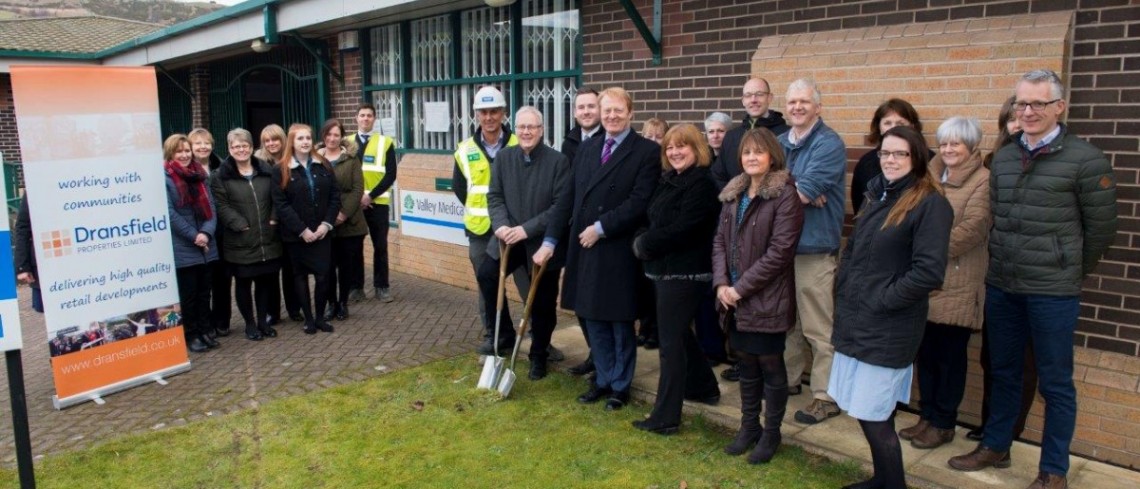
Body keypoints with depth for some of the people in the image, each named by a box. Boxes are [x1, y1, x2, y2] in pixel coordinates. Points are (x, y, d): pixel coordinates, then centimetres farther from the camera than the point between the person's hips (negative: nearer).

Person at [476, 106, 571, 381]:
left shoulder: (558, 161, -10)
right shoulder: (503, 157, 3)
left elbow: (561, 205, -14)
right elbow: (494, 196, 3)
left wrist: (527, 229, -21)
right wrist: (501, 225, -16)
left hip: (542, 242, -3)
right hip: (509, 237, 3)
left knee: (542, 304, 6)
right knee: (486, 275, -16)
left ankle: (539, 357, 26)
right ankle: (503, 334, 6)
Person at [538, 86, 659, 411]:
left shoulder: (647, 151, -6)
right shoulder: (586, 149, 11)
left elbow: (640, 201, -15)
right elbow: (569, 198, 9)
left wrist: (601, 228, -17)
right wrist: (551, 240, 4)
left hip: (619, 251, -5)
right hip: (584, 249, 5)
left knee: (620, 322, 8)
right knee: (593, 320, 13)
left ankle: (620, 385, 25)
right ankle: (603, 380, 29)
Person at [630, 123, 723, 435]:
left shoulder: (701, 184, -15)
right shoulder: (668, 180, 11)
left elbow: (682, 231, -22)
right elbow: (655, 221, 14)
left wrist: (644, 245, -12)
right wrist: (645, 245, -3)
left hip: (684, 273, -9)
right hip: (665, 270, 9)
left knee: (670, 342, -5)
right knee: (679, 333, 22)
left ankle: (666, 417, 2)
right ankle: (704, 386, 41)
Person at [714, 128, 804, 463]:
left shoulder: (785, 194, -11)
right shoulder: (733, 193, 10)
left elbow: (780, 251, -17)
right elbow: (720, 240, 9)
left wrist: (741, 287, -16)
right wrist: (721, 283, -6)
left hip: (766, 299, -6)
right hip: (735, 299, 6)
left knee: (770, 366, 7)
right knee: (746, 364, 17)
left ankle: (771, 433, 23)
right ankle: (749, 426, 32)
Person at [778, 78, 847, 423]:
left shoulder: (829, 144, -10)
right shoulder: (780, 143, 13)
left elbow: (805, 191, -21)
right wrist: (799, 191, -13)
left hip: (814, 248, -7)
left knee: (819, 329, -1)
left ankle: (826, 396, 9)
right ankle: (789, 378, 34)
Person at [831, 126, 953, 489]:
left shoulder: (930, 204, -12)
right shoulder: (877, 195, 13)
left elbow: (928, 271, -20)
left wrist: (879, 300, -15)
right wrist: (845, 298, 8)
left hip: (888, 328, -7)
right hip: (856, 319, 8)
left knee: (873, 415, -2)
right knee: (863, 410, 15)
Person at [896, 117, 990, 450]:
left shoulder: (983, 181, -6)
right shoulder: (932, 176, 16)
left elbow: (972, 228, -16)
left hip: (957, 284, -6)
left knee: (950, 355, 4)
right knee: (926, 351, 12)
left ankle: (943, 423, 16)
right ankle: (928, 416, 24)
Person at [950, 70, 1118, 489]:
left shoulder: (1085, 159, -8)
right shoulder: (1003, 158, 7)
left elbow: (1100, 227, -2)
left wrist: (1070, 273, 7)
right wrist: (1002, 265, 12)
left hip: (1052, 291, -5)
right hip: (1001, 286, 5)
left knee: (1055, 382, 7)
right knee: (1003, 371, 17)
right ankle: (995, 447, 33)